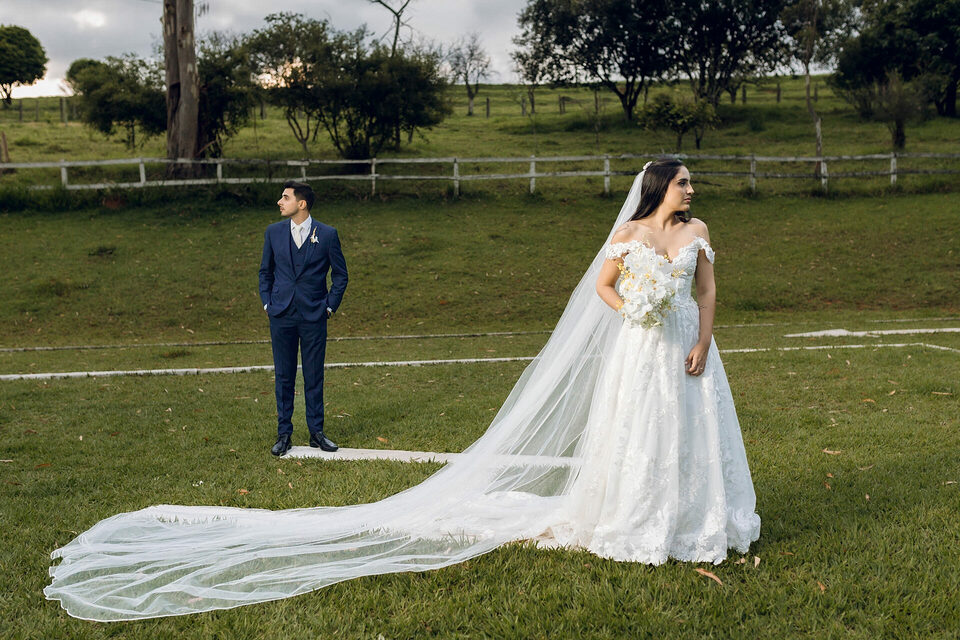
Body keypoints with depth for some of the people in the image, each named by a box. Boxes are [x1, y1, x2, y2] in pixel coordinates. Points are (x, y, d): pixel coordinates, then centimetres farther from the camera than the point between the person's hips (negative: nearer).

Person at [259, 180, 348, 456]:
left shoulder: (327, 234, -3)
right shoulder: (273, 232, 4)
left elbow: (340, 275, 6)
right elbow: (265, 271, 15)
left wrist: (330, 306, 0)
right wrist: (267, 303, 6)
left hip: (314, 316, -2)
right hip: (281, 316, 2)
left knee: (314, 376, 5)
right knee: (283, 376, 6)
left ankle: (316, 432, 17)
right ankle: (284, 434, 15)